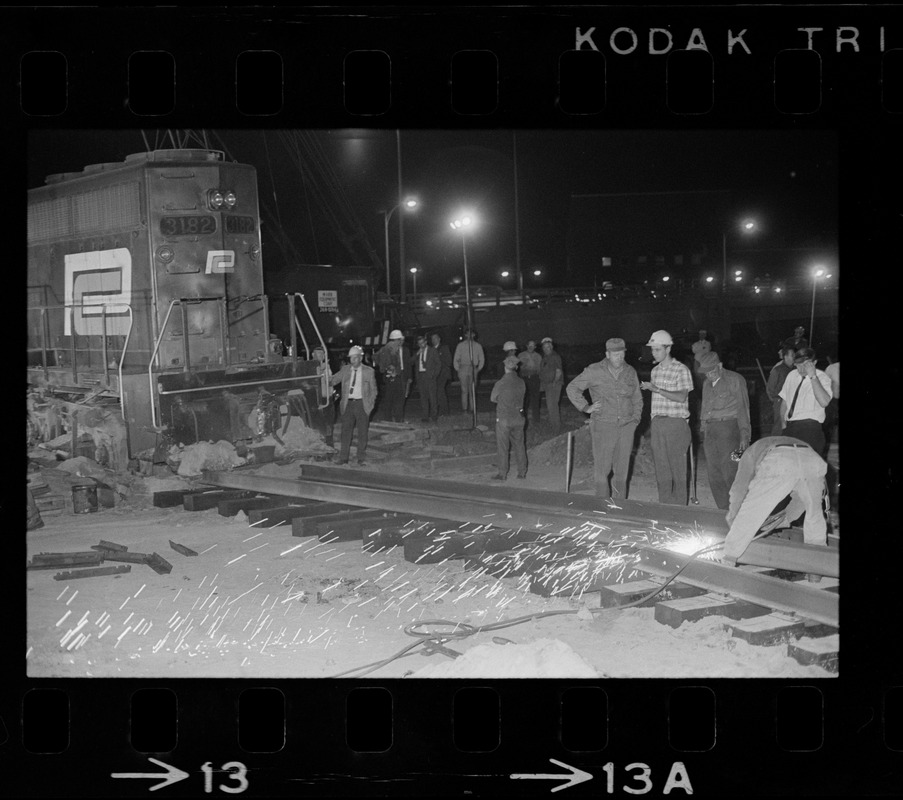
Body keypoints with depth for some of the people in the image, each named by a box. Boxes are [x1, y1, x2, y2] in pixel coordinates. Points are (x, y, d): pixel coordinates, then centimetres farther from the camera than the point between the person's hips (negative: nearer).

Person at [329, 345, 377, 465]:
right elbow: (332, 380, 7)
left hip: (362, 404, -2)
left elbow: (373, 390, 7)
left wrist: (370, 404, -3)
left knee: (362, 433, 2)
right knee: (346, 431, 3)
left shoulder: (369, 371, 3)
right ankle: (343, 457, 10)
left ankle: (361, 458, 11)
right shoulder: (345, 370, 8)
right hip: (348, 404, 2)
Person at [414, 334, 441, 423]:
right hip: (420, 375, 4)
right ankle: (425, 416, 3)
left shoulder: (432, 351, 4)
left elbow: (438, 364, 3)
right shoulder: (417, 353, 16)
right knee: (423, 396, 1)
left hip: (429, 375, -4)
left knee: (432, 395, -6)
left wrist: (434, 374, -4)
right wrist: (417, 354, 0)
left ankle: (433, 415, -1)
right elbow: (414, 364, 13)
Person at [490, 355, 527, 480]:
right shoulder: (521, 383, -3)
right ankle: (522, 471, 18)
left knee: (503, 447, 4)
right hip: (518, 418, 4)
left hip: (504, 419, -4)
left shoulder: (501, 383, -15)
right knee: (519, 445, 13)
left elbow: (493, 398, -1)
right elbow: (521, 398, 8)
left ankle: (502, 473, 8)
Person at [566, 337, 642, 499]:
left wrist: (636, 418, 9)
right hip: (603, 426, -3)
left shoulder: (630, 372, 9)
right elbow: (572, 388, 5)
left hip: (626, 426, 3)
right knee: (601, 468, -3)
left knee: (622, 469, 5)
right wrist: (586, 407, -2)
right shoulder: (594, 371, -3)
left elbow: (637, 398, 20)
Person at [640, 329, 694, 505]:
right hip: (657, 422, 6)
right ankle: (664, 505, 14)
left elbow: (681, 397, -17)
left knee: (678, 466, -1)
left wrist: (656, 389, -21)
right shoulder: (655, 370, 13)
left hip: (676, 423, -6)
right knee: (660, 466, 7)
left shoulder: (681, 370, -6)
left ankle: (679, 508, 5)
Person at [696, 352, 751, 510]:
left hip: (728, 428, -7)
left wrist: (745, 435, -10)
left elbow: (743, 409, -4)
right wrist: (703, 430, 17)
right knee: (714, 476, 4)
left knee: (730, 473, -11)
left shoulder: (735, 380, -2)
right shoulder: (707, 384, 19)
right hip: (710, 431, 7)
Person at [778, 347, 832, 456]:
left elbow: (824, 402, -25)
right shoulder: (792, 375, 10)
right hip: (790, 427, 5)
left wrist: (813, 376, -25)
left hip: (810, 427, -5)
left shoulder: (822, 378, -6)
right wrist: (784, 423, 12)